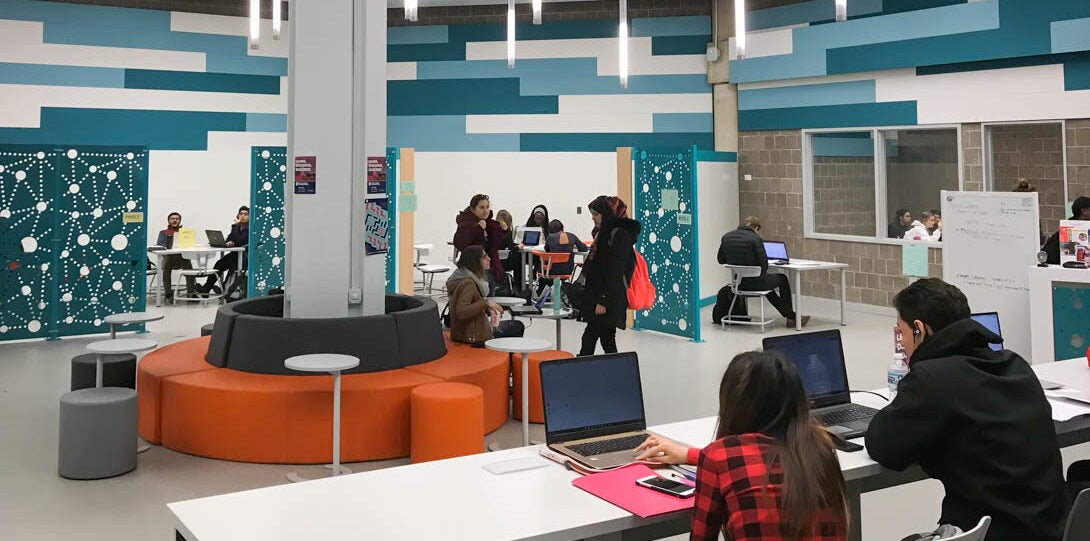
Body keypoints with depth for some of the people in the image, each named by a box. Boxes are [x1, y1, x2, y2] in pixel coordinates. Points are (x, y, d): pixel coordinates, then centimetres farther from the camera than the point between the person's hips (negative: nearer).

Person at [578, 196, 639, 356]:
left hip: (610, 300, -10)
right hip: (598, 295, 10)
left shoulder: (619, 235, -14)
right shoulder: (604, 232, 16)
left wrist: (604, 300, -21)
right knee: (607, 339, 11)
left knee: (589, 338, -9)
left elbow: (615, 272, -19)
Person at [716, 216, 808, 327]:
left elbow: (721, 260, 12)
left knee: (767, 281, 34)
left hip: (738, 282, 7)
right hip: (754, 283, -6)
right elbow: (764, 264, -14)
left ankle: (790, 315, 38)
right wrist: (760, 274, 8)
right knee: (782, 279, 22)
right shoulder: (755, 239, -16)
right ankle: (792, 317, 30)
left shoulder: (726, 237, 1)